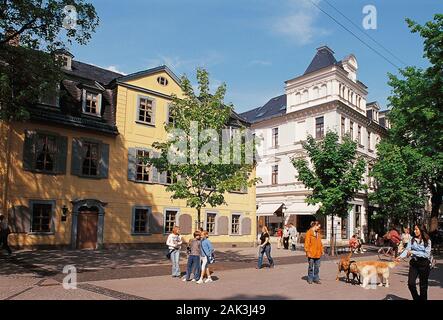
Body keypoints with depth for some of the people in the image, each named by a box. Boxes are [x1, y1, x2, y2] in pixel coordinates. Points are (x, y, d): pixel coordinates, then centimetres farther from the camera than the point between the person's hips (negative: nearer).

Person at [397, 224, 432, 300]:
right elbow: (407, 250, -6)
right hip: (414, 263, 3)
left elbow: (426, 254, -13)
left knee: (423, 285, 8)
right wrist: (401, 256, -23)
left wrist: (413, 252, -18)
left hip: (424, 264, -3)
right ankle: (416, 298, 20)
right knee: (410, 283, -3)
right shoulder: (412, 240, 2)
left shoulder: (427, 241, -7)